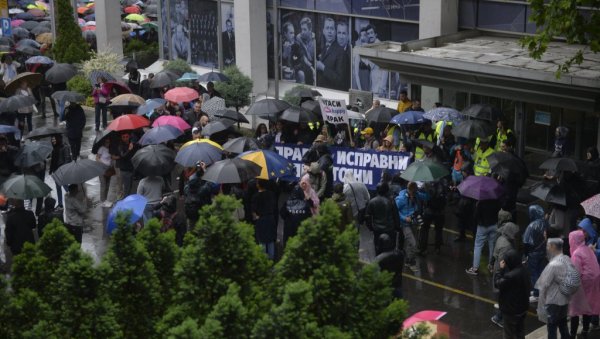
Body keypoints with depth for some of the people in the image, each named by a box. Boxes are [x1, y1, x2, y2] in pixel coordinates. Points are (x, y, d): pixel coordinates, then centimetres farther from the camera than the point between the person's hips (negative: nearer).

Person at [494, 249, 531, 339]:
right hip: (522, 307, 8)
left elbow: (497, 283, -18)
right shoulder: (522, 270, -4)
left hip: (511, 309, -8)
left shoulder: (511, 276, -32)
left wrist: (501, 269, -13)